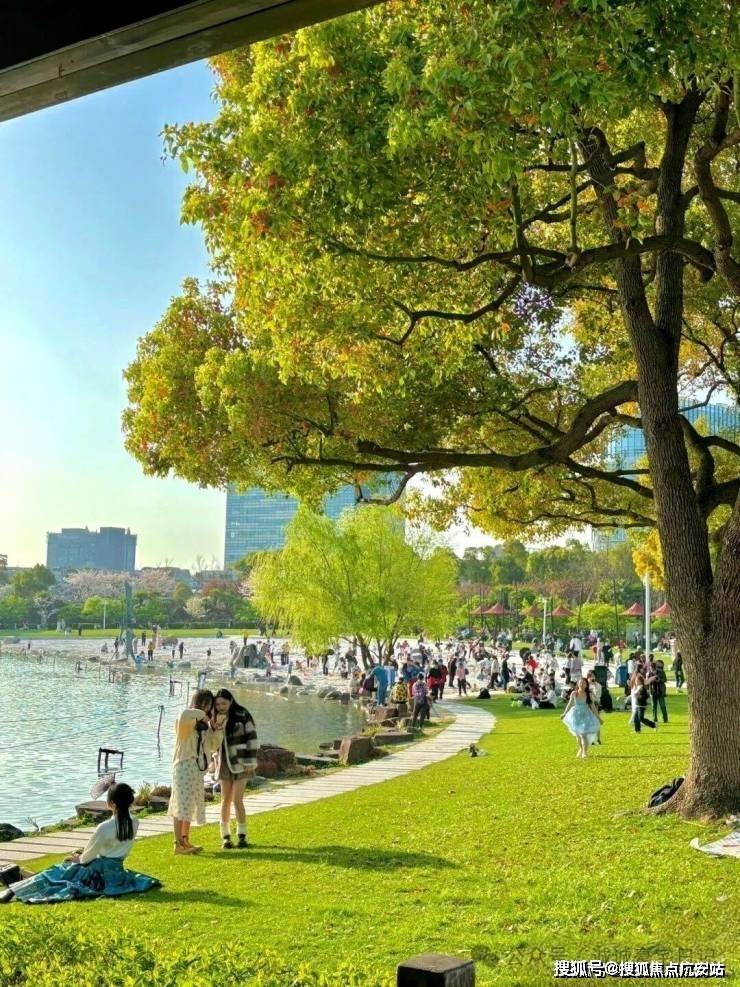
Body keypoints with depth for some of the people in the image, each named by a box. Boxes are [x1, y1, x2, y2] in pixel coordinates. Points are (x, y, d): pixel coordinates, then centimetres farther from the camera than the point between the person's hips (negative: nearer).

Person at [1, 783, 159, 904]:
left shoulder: (105, 827, -23)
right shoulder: (134, 823, -5)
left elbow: (87, 856, -9)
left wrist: (79, 858, 11)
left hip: (99, 872, -6)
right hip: (117, 871, 6)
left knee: (56, 873, 3)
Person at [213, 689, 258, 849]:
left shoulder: (242, 715, -12)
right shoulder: (217, 718, 5)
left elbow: (251, 738, -11)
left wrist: (250, 762, -14)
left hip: (240, 762, -5)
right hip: (224, 763, 5)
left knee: (237, 800, -8)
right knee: (225, 800, 5)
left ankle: (242, 836, 5)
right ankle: (225, 836, 15)